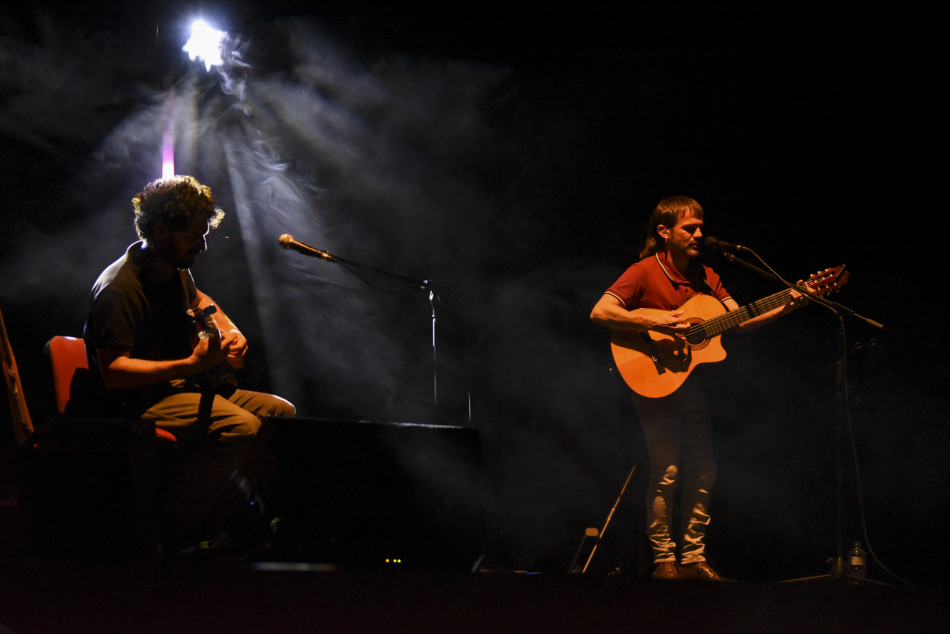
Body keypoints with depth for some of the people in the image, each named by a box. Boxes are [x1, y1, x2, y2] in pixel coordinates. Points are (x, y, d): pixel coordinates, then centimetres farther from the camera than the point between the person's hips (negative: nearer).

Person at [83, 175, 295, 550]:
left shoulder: (175, 267, 7)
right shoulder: (119, 288, -22)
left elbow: (198, 301, 32)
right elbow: (113, 372, -28)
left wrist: (229, 331, 11)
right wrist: (193, 365, -34)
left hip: (181, 381, 10)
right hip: (137, 397, -10)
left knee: (281, 412, 3)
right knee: (240, 426, -30)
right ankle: (176, 532, -20)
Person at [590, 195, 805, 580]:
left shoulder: (705, 277, 11)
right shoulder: (644, 273, -9)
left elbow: (740, 320, 7)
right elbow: (600, 312, -20)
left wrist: (783, 308, -7)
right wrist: (656, 323, -26)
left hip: (690, 381, 7)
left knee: (703, 470, 4)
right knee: (667, 471, -10)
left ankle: (693, 558, 12)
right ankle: (664, 560, 0)